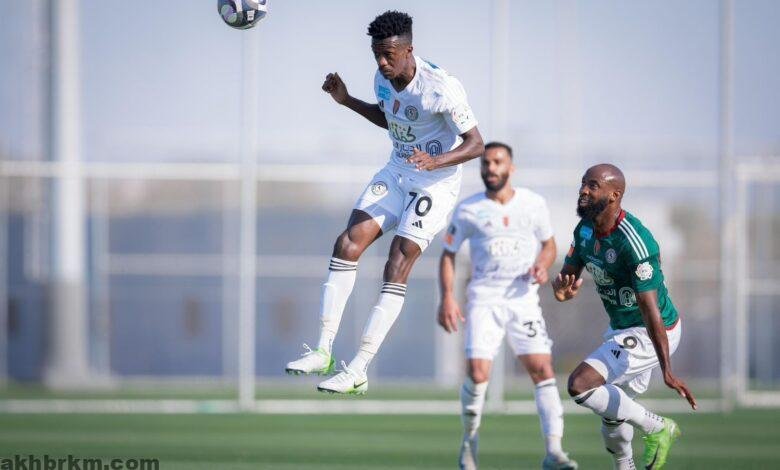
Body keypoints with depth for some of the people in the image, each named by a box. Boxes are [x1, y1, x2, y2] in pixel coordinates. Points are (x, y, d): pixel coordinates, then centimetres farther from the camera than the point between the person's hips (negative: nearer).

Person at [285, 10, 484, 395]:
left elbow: (476, 144, -20)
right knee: (348, 244, -8)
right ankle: (323, 352, -5)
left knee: (397, 268, -13)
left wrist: (435, 162, -36)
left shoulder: (440, 88, -25)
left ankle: (358, 371, -12)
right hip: (397, 172, 7)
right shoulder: (383, 79, -3)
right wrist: (346, 100, 7)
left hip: (436, 182, -7)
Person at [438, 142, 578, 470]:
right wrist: (447, 298, -3)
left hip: (523, 298, 1)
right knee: (478, 374, -14)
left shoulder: (533, 204, 4)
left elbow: (549, 244, 17)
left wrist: (543, 265, -5)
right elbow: (448, 254, 8)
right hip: (484, 299, -1)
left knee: (542, 369, -11)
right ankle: (470, 440, 12)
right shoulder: (468, 210, 0)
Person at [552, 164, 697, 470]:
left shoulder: (633, 242, -28)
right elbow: (567, 275, 6)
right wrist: (562, 287, -22)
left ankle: (657, 428, -6)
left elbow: (650, 309, -32)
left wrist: (667, 372, -36)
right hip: (622, 330, 9)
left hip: (651, 335, -9)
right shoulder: (585, 229, -1)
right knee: (613, 416, 18)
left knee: (580, 385, -21)